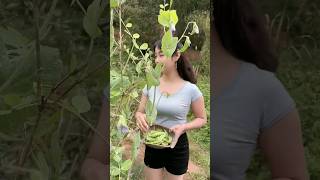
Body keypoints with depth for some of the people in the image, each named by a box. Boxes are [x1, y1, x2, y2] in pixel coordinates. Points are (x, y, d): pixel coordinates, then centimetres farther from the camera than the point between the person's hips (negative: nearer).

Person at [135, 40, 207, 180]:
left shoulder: (191, 90, -15)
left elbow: (202, 119, -2)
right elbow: (139, 112, 4)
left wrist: (184, 127, -21)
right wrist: (140, 117, -20)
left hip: (177, 146, -2)